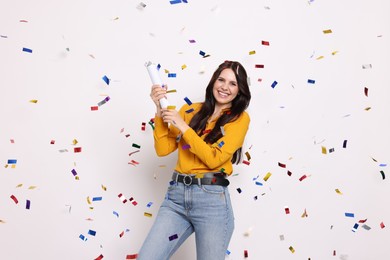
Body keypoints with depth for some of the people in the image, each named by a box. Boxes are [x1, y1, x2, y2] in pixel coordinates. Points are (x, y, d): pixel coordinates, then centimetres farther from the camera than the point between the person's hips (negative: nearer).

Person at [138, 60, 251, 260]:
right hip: (176, 195, 3)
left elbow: (214, 158, -10)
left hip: (211, 199, -3)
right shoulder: (190, 110, 12)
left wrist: (183, 127, -10)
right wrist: (160, 110, -3)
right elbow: (163, 149, 6)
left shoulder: (240, 118, 2)